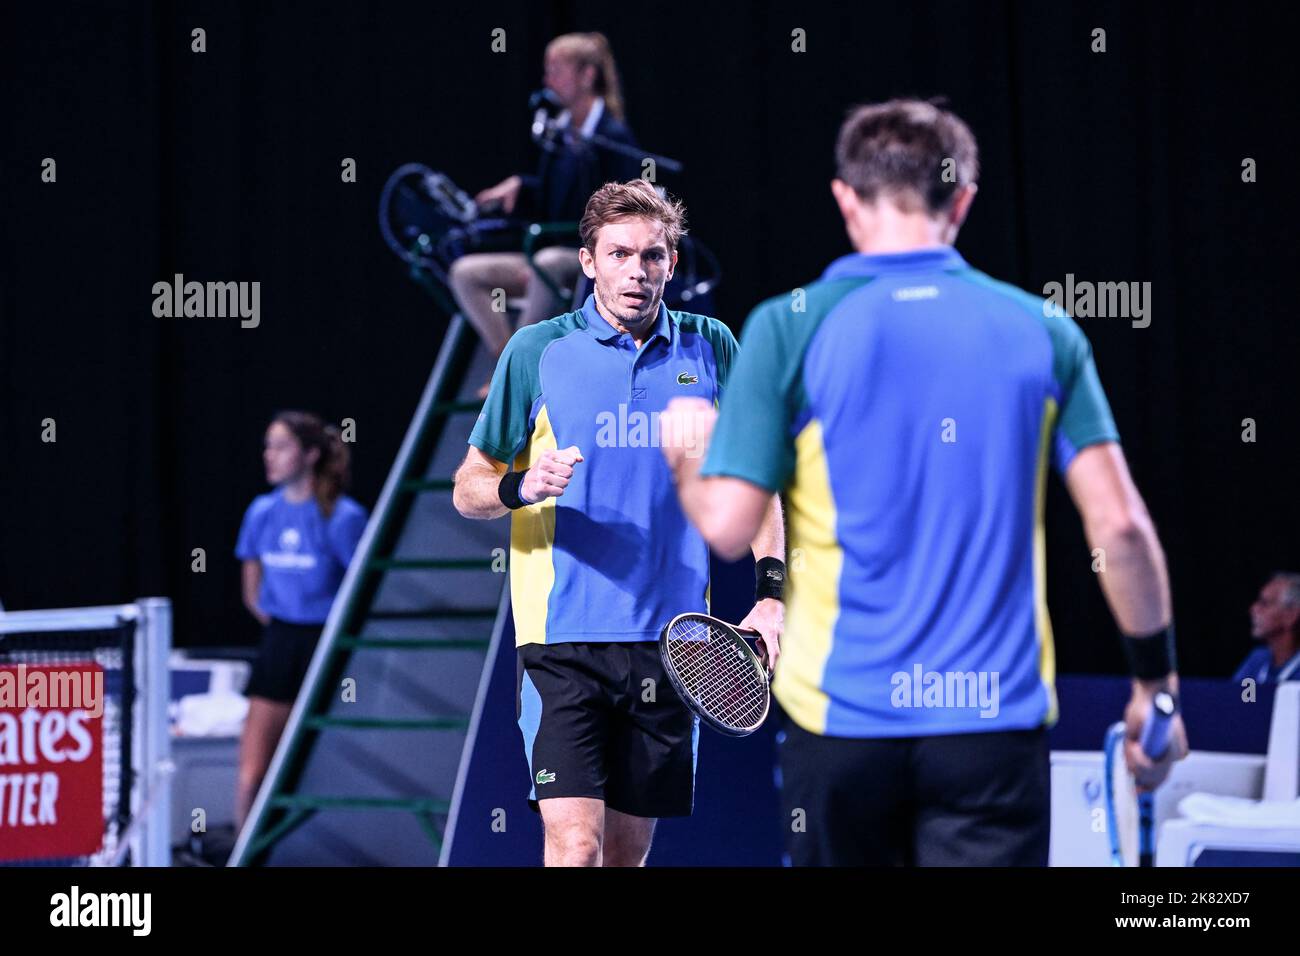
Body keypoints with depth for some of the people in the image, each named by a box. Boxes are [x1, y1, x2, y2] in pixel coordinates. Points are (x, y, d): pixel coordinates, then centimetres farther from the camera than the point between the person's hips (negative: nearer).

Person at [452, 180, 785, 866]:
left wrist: (769, 591, 3)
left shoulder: (710, 348, 7)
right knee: (575, 843, -15)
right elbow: (468, 489, 5)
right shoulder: (536, 351, 0)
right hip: (562, 640, -3)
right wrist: (520, 487, -17)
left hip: (669, 642, 3)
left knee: (629, 848, 10)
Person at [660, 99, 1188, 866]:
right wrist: (1156, 681, 9)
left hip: (841, 712, 0)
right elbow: (1120, 524, -1)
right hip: (998, 717, 0)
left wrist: (687, 457, 16)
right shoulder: (1042, 332, 2)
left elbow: (726, 528, -6)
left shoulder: (789, 328, -3)